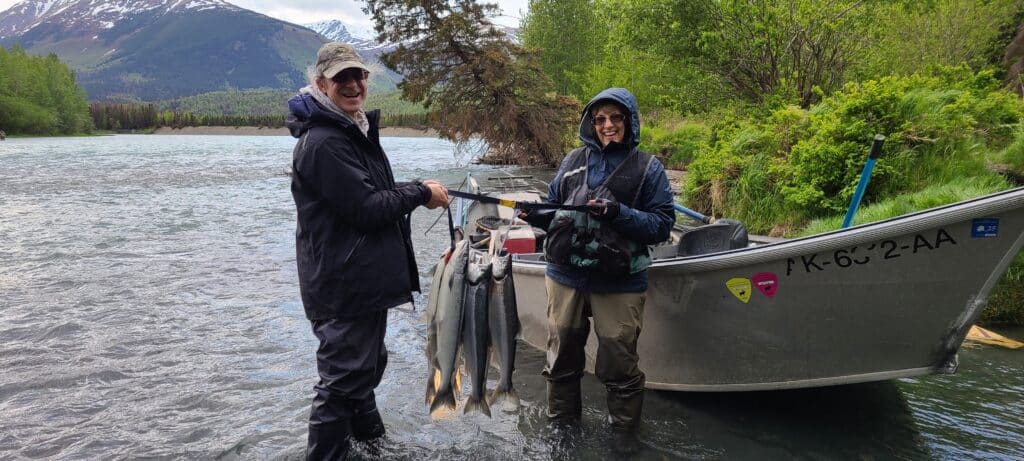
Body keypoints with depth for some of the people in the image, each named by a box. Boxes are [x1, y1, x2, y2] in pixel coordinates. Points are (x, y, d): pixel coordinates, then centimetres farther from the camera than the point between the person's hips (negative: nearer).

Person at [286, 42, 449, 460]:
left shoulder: (357, 130, 13)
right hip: (344, 287, -11)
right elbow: (366, 209, -23)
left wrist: (418, 189, 3)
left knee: (368, 363, 26)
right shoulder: (323, 143, -20)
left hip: (366, 280, 11)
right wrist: (422, 194, -12)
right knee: (343, 379, -2)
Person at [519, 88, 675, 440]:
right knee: (561, 361, 16)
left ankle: (624, 438, 25)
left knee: (619, 370, 3)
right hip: (565, 276, 4)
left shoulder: (648, 168, -1)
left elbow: (662, 225, -7)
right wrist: (534, 214, -7)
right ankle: (561, 431, 36)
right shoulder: (573, 161, 9)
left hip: (620, 283, -4)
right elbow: (555, 212, 14)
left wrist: (619, 214, -21)